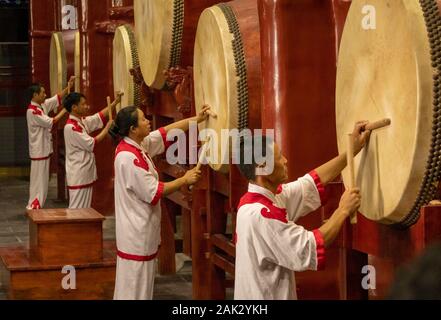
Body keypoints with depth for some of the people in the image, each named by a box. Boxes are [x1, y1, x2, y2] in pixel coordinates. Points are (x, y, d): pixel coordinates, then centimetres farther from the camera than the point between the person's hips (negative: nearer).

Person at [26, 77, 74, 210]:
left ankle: (34, 207, 19)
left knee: (42, 180, 13)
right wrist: (65, 110, -13)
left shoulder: (42, 105, 7)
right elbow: (50, 122, -19)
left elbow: (57, 99, 12)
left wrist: (69, 86, 4)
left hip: (44, 149, 9)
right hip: (39, 151, -9)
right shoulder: (32, 111, -20)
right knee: (38, 180, -5)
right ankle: (33, 208, 0)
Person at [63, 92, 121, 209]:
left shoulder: (82, 122, 9)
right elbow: (91, 144, -18)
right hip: (78, 177, -10)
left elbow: (100, 116, 14)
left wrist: (116, 102, 8)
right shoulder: (71, 127, -19)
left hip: (86, 175, 10)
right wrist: (107, 128, -11)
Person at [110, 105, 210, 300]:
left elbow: (166, 133, 13)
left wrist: (197, 119, 10)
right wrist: (185, 180, -13)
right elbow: (153, 192, -21)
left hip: (142, 228, 10)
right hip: (136, 231, -10)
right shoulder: (128, 157, -24)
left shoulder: (138, 144, 3)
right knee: (134, 286, 0)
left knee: (142, 280, 18)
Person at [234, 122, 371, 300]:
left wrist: (353, 149, 9)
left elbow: (314, 182, 10)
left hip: (263, 294, 9)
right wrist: (343, 210, -16)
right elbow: (310, 251, -25)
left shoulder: (271, 196, 2)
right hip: (266, 296, -9)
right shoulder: (260, 213, -25)